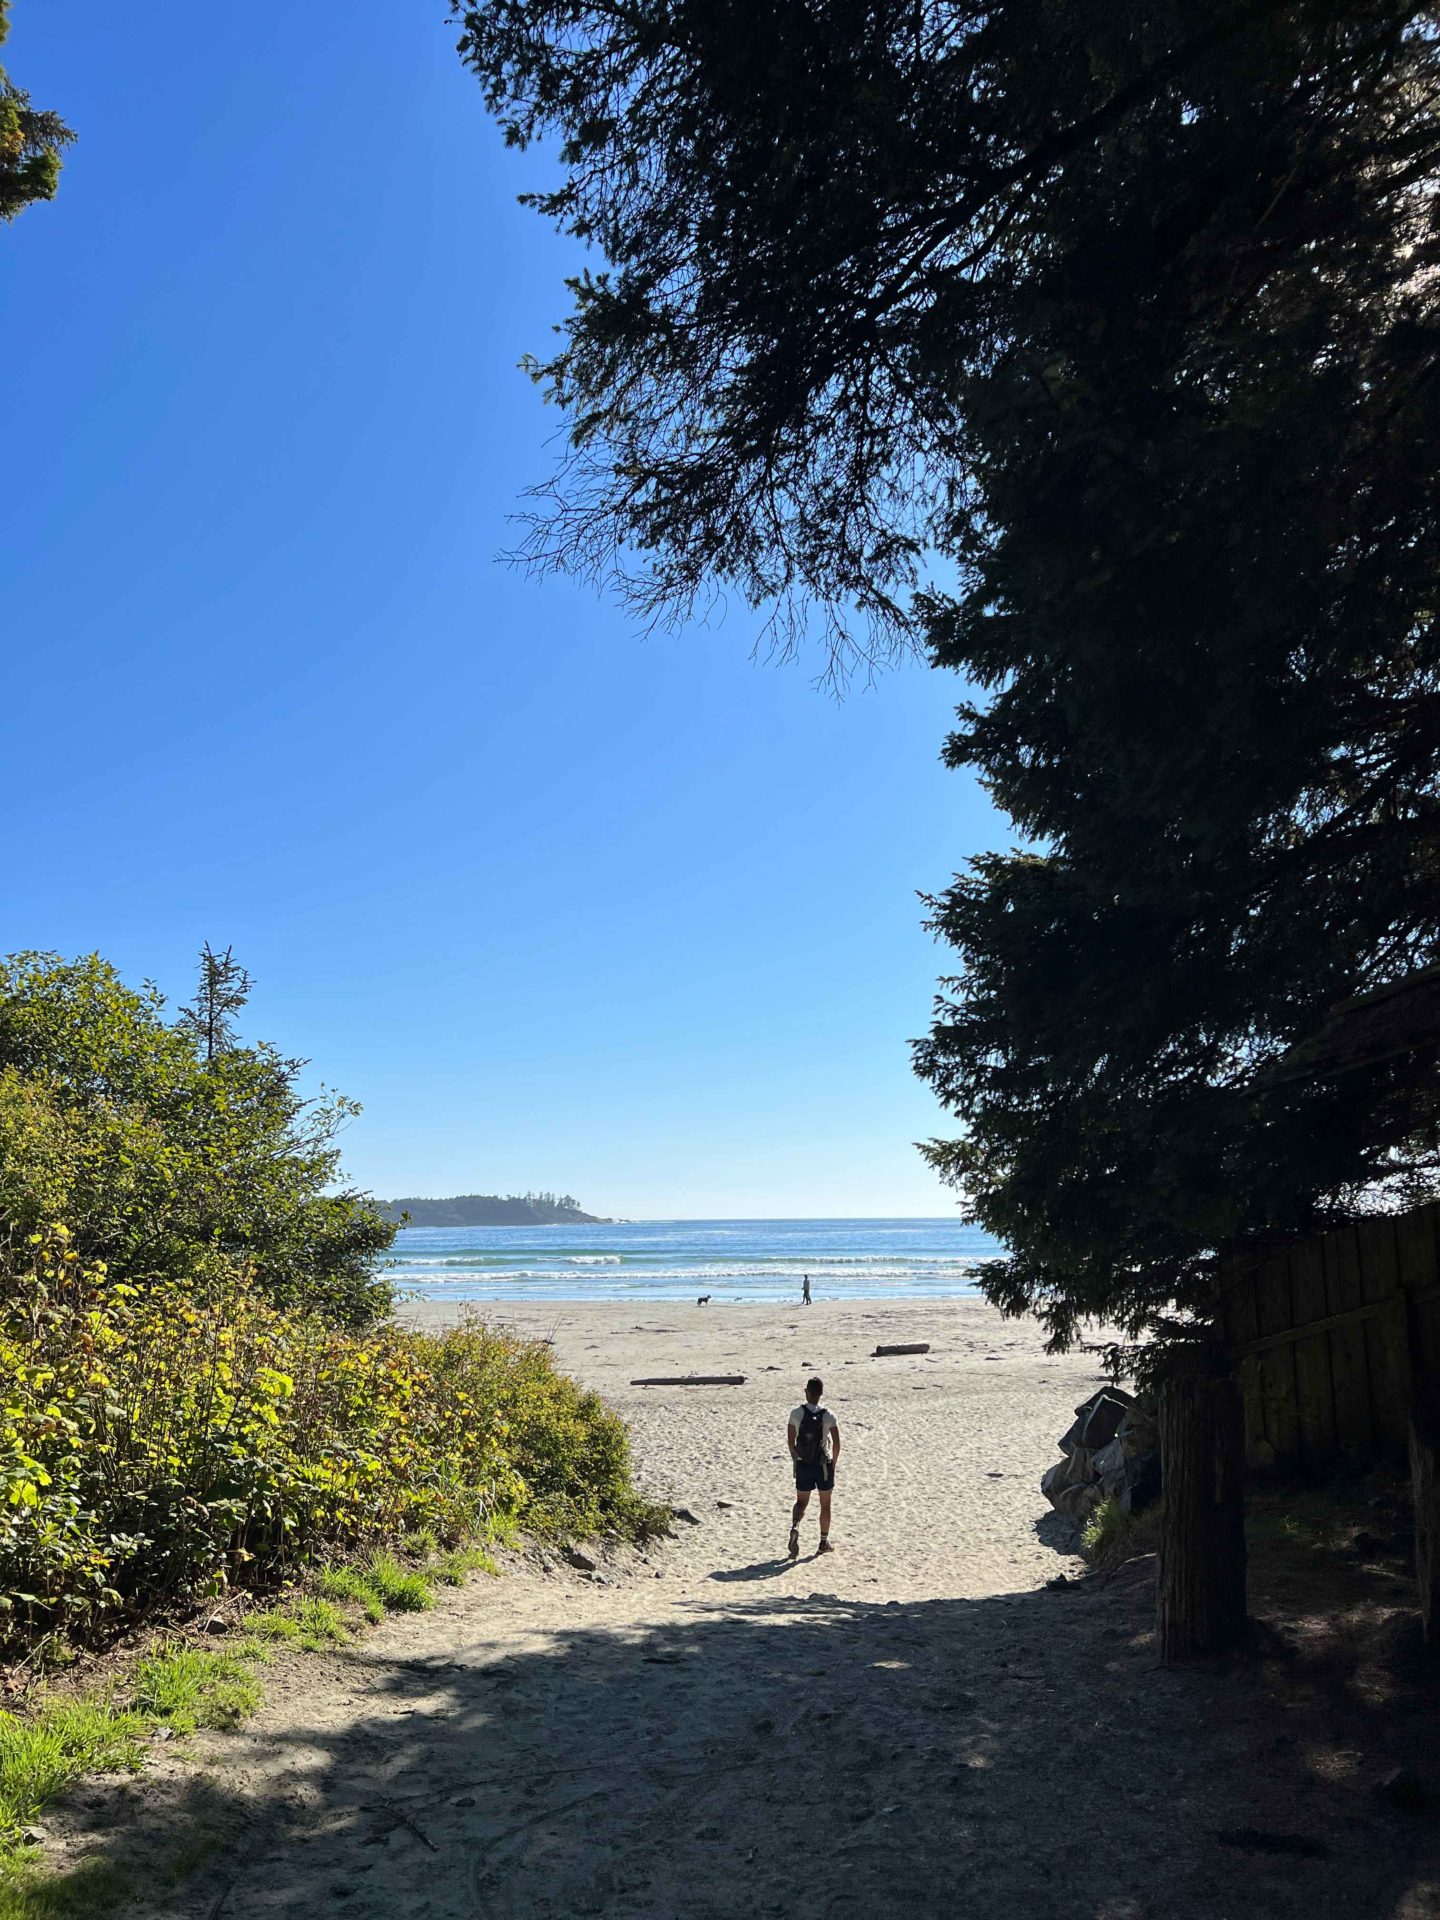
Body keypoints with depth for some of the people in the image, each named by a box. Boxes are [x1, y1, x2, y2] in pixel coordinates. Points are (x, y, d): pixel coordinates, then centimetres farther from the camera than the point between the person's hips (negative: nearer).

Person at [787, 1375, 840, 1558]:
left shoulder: (797, 1413, -7)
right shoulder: (828, 1415, -10)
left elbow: (791, 1441, -2)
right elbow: (837, 1444, -11)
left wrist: (795, 1459, 11)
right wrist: (833, 1463, 4)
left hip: (803, 1465, 1)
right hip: (824, 1465, -1)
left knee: (801, 1501, 14)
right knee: (825, 1504, 15)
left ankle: (795, 1527, -14)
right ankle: (824, 1541, 22)